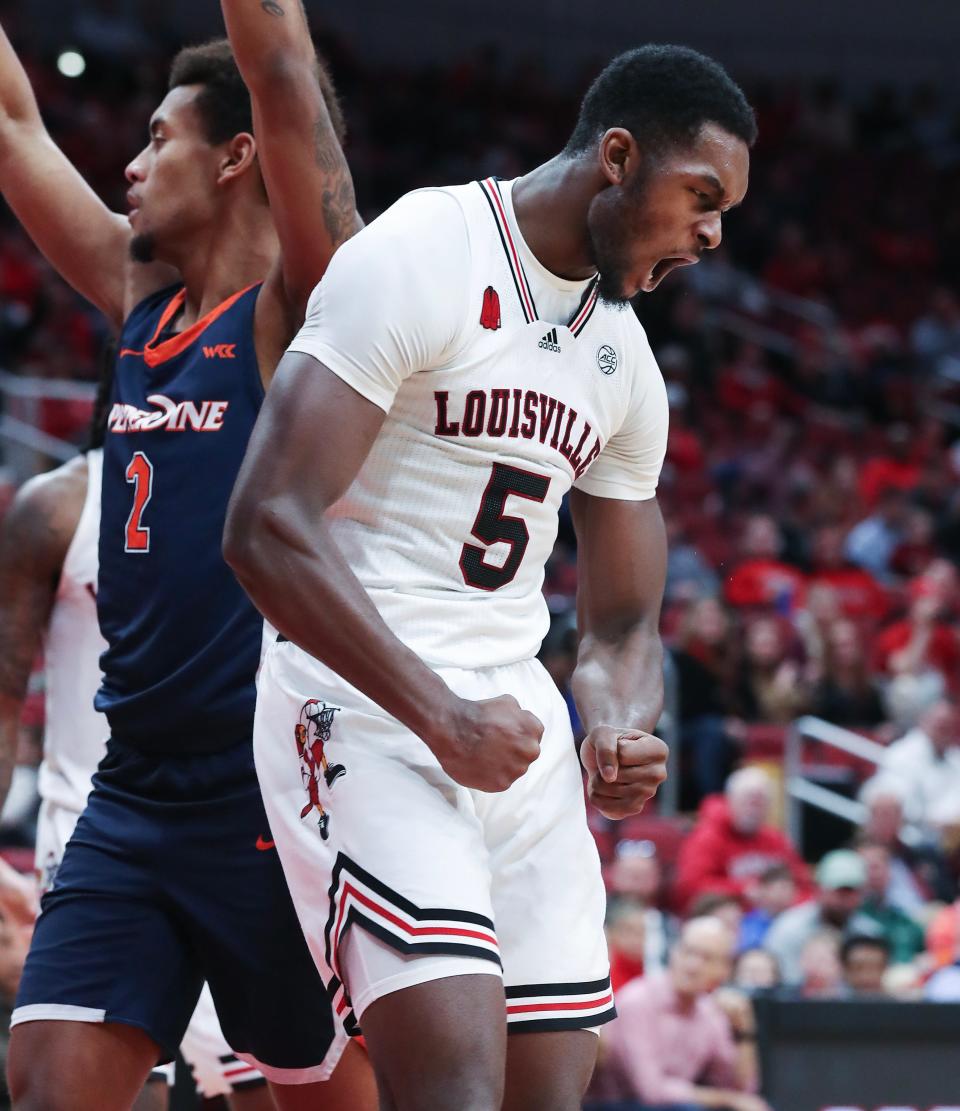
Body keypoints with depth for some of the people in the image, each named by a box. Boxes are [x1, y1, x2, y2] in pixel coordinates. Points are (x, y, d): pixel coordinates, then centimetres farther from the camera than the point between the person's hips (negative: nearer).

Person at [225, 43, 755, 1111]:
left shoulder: (624, 361, 15)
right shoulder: (417, 261, -10)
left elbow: (622, 624, 20)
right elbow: (267, 529, -18)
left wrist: (619, 735, -4)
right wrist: (442, 718, -22)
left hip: (517, 717, 8)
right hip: (364, 707, -8)